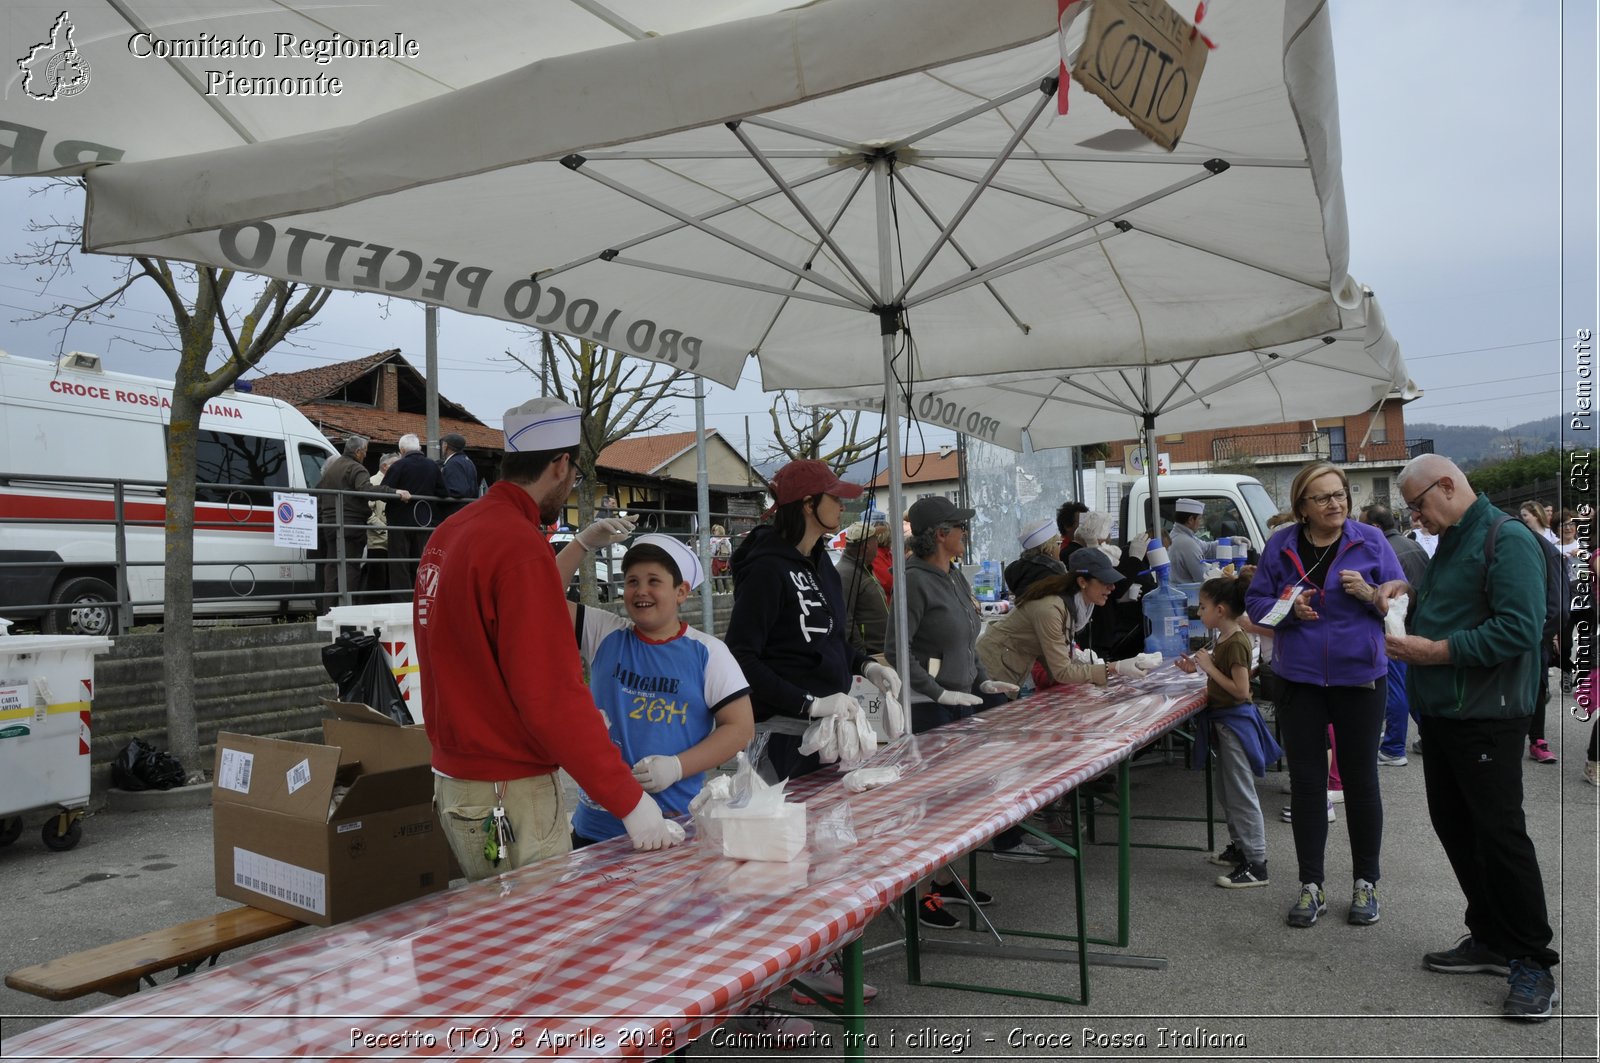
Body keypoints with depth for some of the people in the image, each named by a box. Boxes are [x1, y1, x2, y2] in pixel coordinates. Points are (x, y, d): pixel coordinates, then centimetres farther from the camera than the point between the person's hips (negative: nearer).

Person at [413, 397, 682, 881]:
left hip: (453, 779, 9)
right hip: (509, 795, -9)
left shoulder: (450, 532, 8)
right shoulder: (520, 547, -20)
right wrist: (631, 802, -22)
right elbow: (551, 693, -24)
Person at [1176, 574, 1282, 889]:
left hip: (1234, 721, -11)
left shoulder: (1235, 643, -22)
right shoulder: (1225, 639, 9)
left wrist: (1209, 667, -22)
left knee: (1241, 795, -5)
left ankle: (1256, 865, 1)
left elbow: (1240, 689, -25)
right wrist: (1198, 668, 6)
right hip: (1225, 721, 11)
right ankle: (1239, 848, 32)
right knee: (1227, 792, 20)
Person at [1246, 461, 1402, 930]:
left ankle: (1366, 884, 24)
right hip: (1299, 679, 1)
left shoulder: (1370, 541, -2)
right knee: (1305, 781, 6)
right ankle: (1310, 886, 17)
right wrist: (1289, 607, -13)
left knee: (1360, 780, 9)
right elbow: (1256, 601, 6)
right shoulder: (1281, 545, 2)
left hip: (1359, 676, -1)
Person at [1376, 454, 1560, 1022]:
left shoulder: (1507, 539, -14)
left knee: (1501, 835, -4)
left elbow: (1520, 628, -23)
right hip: (1440, 714, 10)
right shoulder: (1449, 541, 16)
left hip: (1486, 719, -9)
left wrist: (1435, 651, -21)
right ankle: (1490, 939, 28)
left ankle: (1533, 965, 8)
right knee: (1455, 827, 14)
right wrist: (1409, 591, 9)